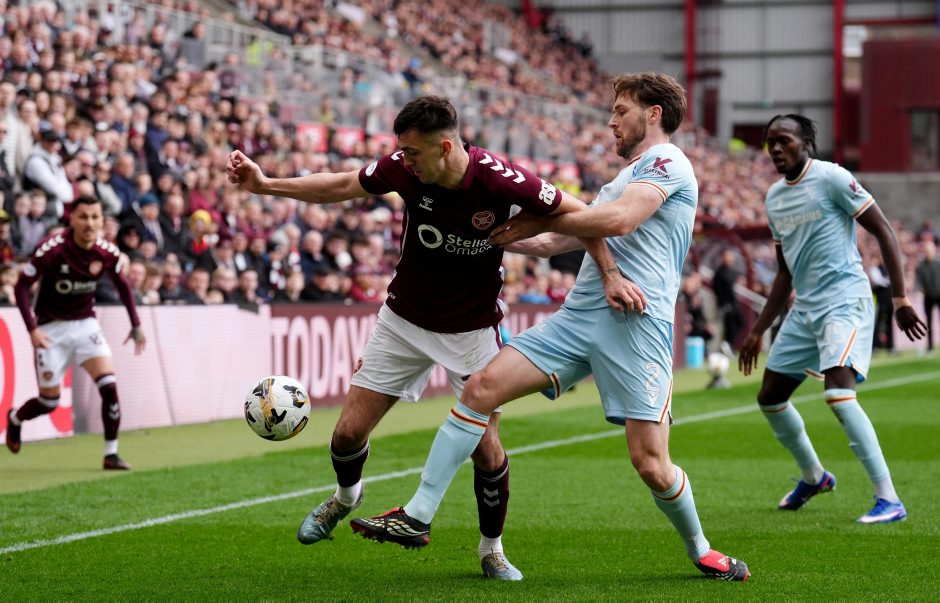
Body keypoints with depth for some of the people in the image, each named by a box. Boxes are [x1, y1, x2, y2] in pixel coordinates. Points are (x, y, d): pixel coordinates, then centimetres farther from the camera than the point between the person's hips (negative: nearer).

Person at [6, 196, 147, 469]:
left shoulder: (107, 252, -9)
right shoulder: (52, 249, -22)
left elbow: (123, 285, 10)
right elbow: (22, 286, -14)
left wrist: (136, 325, 7)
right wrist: (32, 329, -22)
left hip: (86, 324, 3)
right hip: (52, 328, -3)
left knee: (109, 385, -16)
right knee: (49, 401, 4)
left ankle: (111, 454, -4)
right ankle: (14, 419, 38)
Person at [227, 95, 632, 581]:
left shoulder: (499, 180, -27)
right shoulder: (404, 168, -17)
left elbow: (577, 212, -14)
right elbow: (341, 186, 0)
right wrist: (265, 184, -4)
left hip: (472, 330, -3)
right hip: (404, 319, 3)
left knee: (486, 447, -8)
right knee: (350, 430, 2)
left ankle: (492, 550, 18)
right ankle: (345, 496, 37)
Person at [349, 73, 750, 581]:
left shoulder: (666, 160, 0)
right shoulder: (622, 178, 29)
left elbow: (618, 220, -17)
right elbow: (558, 240, 35)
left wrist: (540, 220, -6)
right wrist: (504, 238, 23)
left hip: (636, 321, -8)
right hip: (578, 315, 8)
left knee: (650, 463, -10)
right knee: (482, 386, -8)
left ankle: (700, 550, 17)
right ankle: (418, 515, -7)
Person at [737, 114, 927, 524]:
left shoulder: (831, 178, -10)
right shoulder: (774, 198, 13)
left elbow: (883, 231, -10)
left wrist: (900, 298, -16)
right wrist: (757, 331, 21)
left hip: (845, 302, -8)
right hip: (804, 309, 8)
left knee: (838, 393, -25)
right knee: (770, 397, 12)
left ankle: (889, 500, -20)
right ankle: (813, 477, 37)